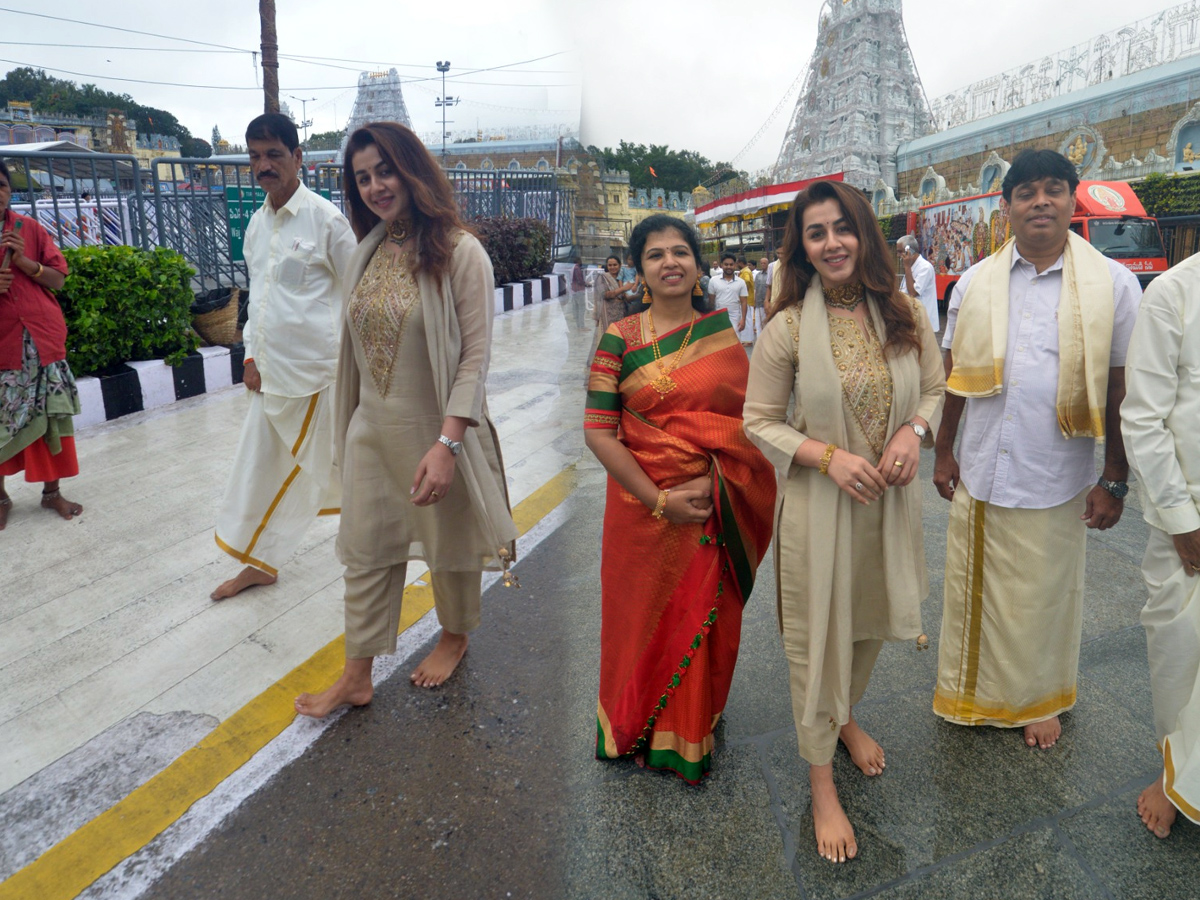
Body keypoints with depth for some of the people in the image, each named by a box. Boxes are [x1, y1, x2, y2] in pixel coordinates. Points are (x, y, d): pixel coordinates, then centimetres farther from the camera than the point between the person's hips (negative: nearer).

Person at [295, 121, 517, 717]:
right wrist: (349, 425, 15)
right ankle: (356, 676, 25)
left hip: (436, 432, -5)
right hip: (372, 429, 6)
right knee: (365, 552, 11)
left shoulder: (459, 252, -14)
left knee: (450, 544, 14)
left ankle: (455, 636, 41)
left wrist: (446, 444, -24)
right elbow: (358, 346, 12)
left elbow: (475, 356, -18)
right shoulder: (367, 253, 6)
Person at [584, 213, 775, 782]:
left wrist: (710, 482, -14)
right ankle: (639, 730, 37)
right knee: (644, 618, 12)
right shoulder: (619, 340, -4)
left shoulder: (724, 335, 2)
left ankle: (693, 734, 37)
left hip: (716, 507, 2)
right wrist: (659, 501, -14)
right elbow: (598, 433, -9)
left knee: (707, 618, 12)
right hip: (643, 507, -1)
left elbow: (747, 419, 2)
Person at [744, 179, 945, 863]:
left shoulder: (906, 315, -2)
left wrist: (915, 430, -12)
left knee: (869, 619, 23)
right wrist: (829, 456, -21)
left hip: (891, 499, 4)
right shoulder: (788, 328, -12)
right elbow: (760, 422, -7)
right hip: (818, 505, -4)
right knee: (818, 633, 7)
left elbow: (936, 388, 9)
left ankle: (847, 718, 54)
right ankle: (822, 781, 28)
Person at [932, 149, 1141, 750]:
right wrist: (943, 453, 9)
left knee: (1044, 599, 12)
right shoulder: (974, 283, 3)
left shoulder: (1113, 284, -3)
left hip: (1055, 481, -2)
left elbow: (1120, 391, -2)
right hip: (980, 475, 2)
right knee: (974, 589, 14)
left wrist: (1115, 481, -3)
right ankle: (974, 692, 37)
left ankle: (1040, 700, 37)